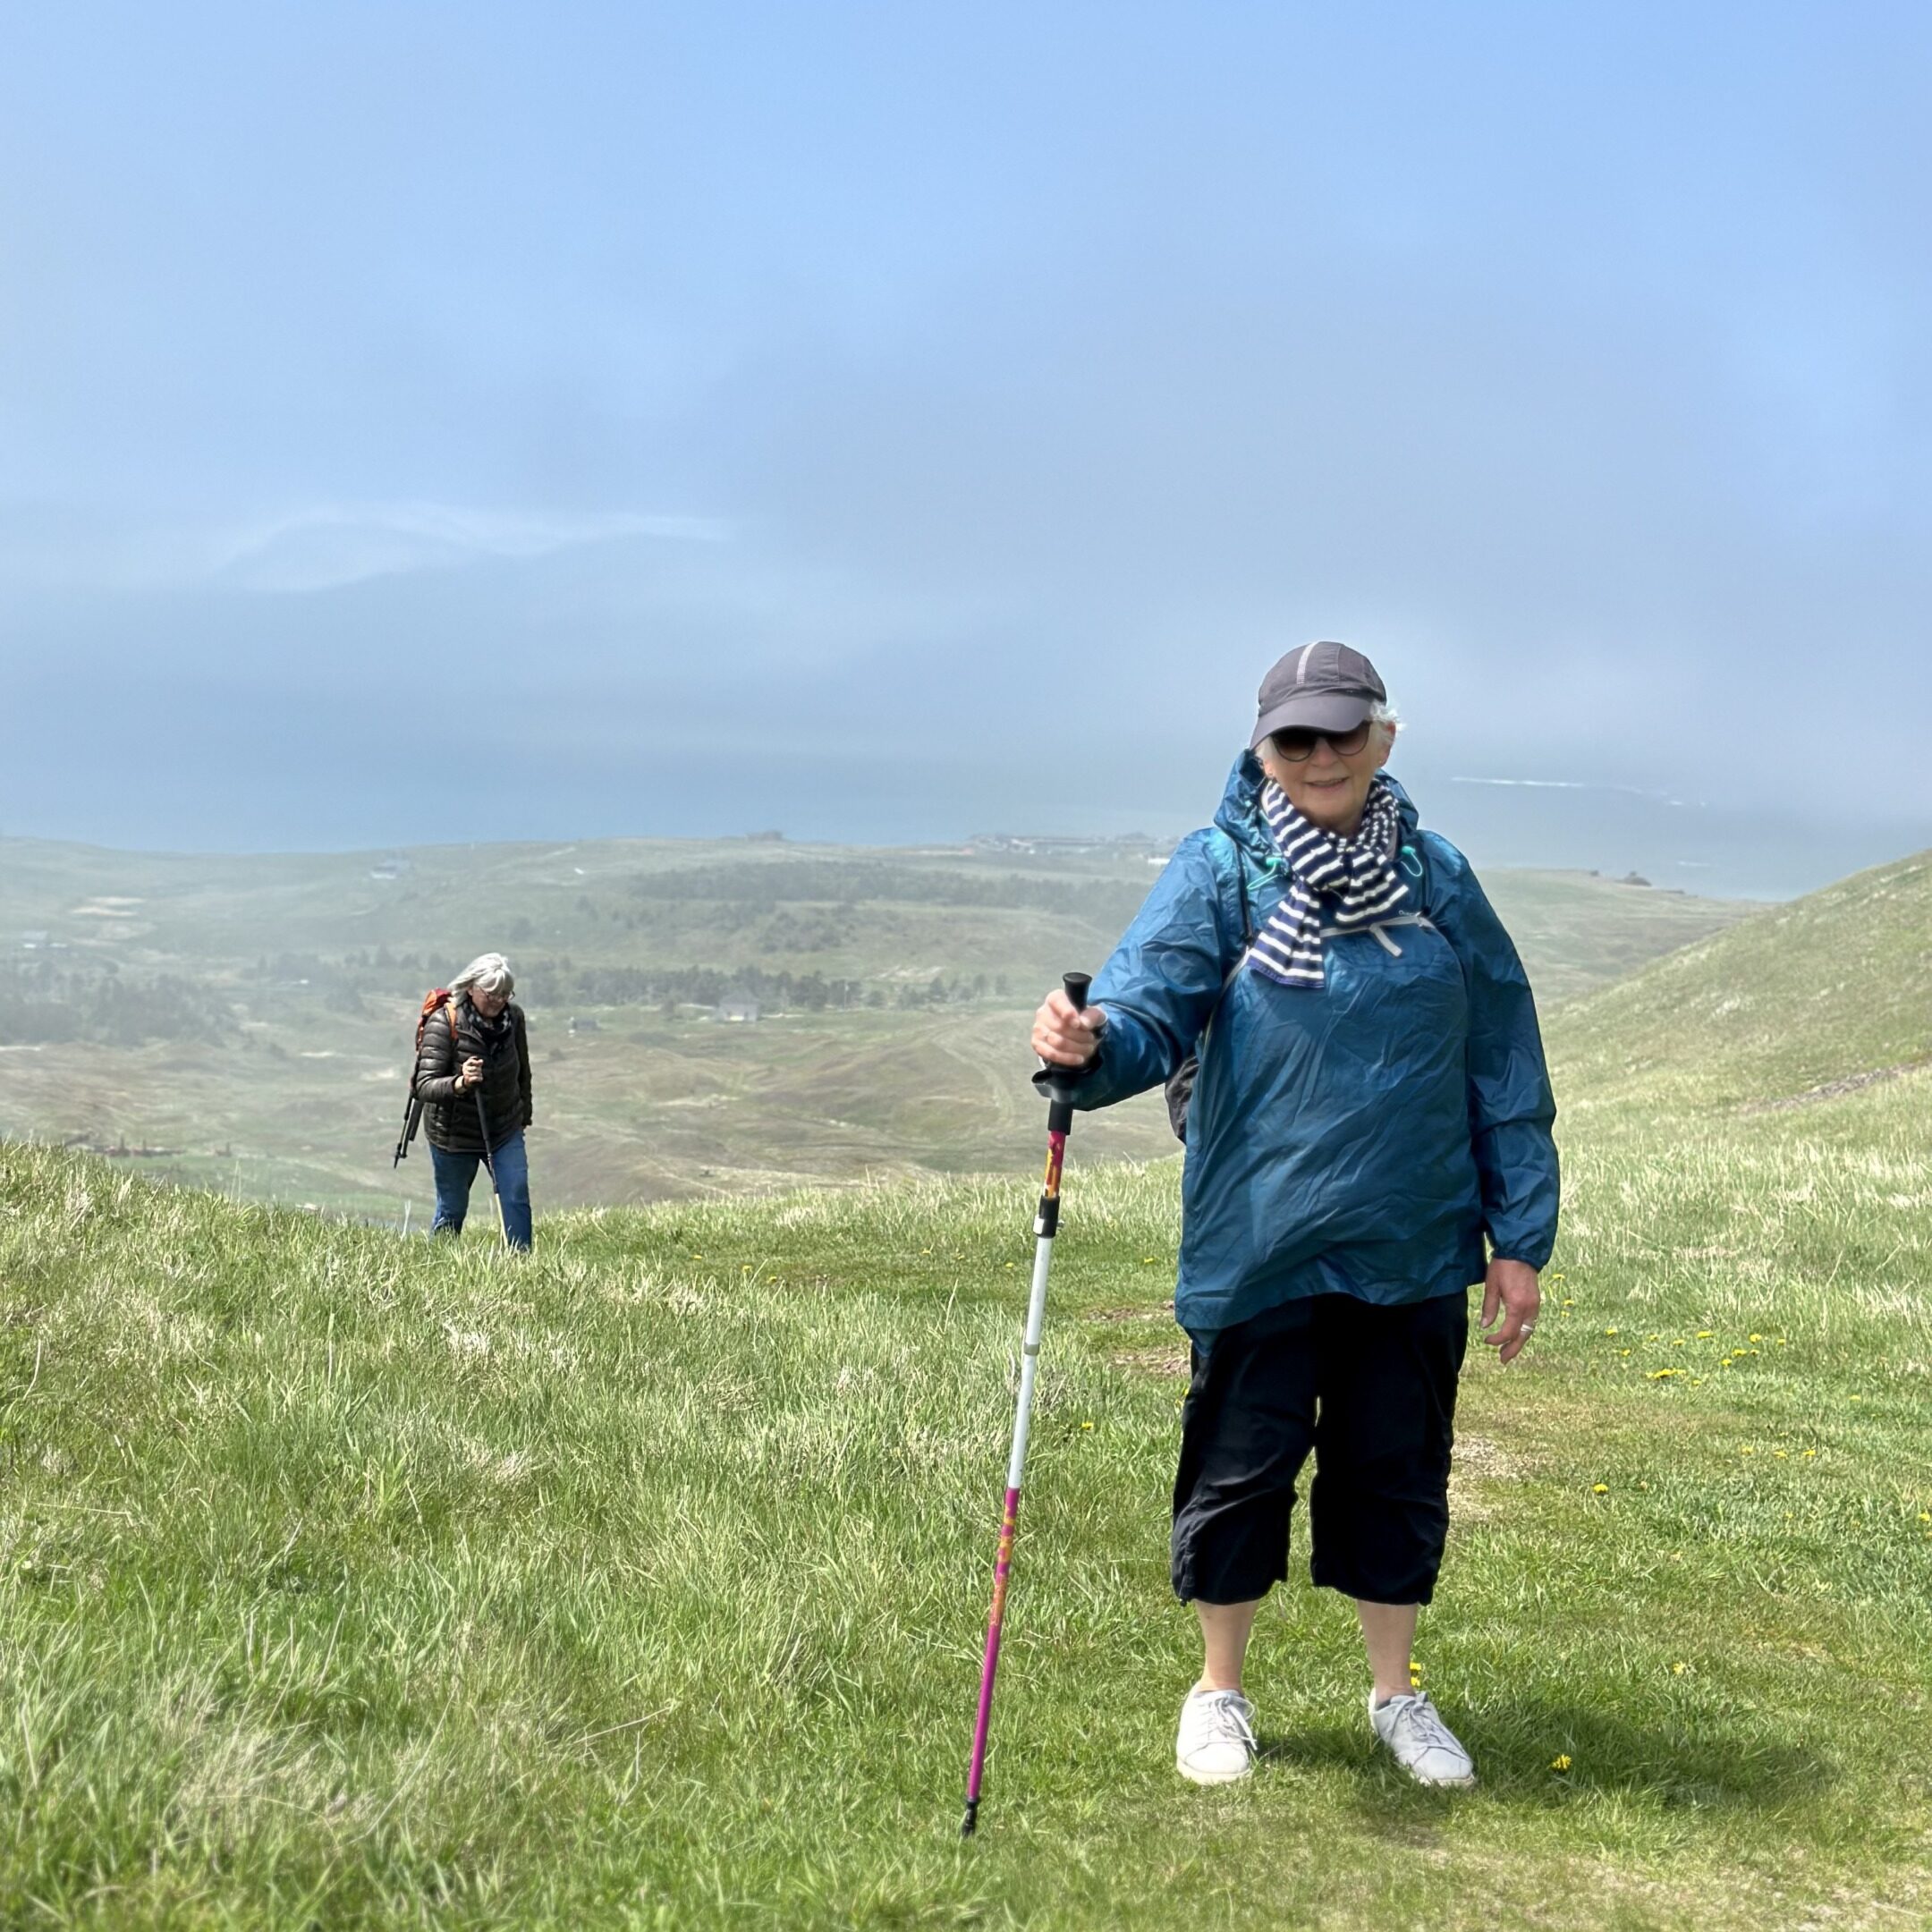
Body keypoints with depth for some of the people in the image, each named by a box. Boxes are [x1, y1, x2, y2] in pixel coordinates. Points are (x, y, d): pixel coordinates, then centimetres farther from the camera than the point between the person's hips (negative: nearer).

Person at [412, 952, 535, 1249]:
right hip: (455, 1132, -3)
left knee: (517, 1198, -10)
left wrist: (525, 1112, 20)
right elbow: (424, 1087, -27)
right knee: (452, 1210, 8)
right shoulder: (444, 1023, -21)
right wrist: (460, 1084, -45)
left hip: (505, 1128, 3)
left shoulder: (514, 1016, -7)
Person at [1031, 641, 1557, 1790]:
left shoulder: (1437, 878, 4)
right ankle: (1221, 1692, 28)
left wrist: (1520, 1238, 7)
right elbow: (1152, 1007, -16)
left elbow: (1504, 1069, 8)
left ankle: (1397, 1692, 32)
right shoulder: (1220, 871, -4)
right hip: (1256, 1250, -2)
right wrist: (1092, 1044, -40)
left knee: (1399, 1474, 13)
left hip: (1414, 1252, 3)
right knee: (1240, 1468, 7)